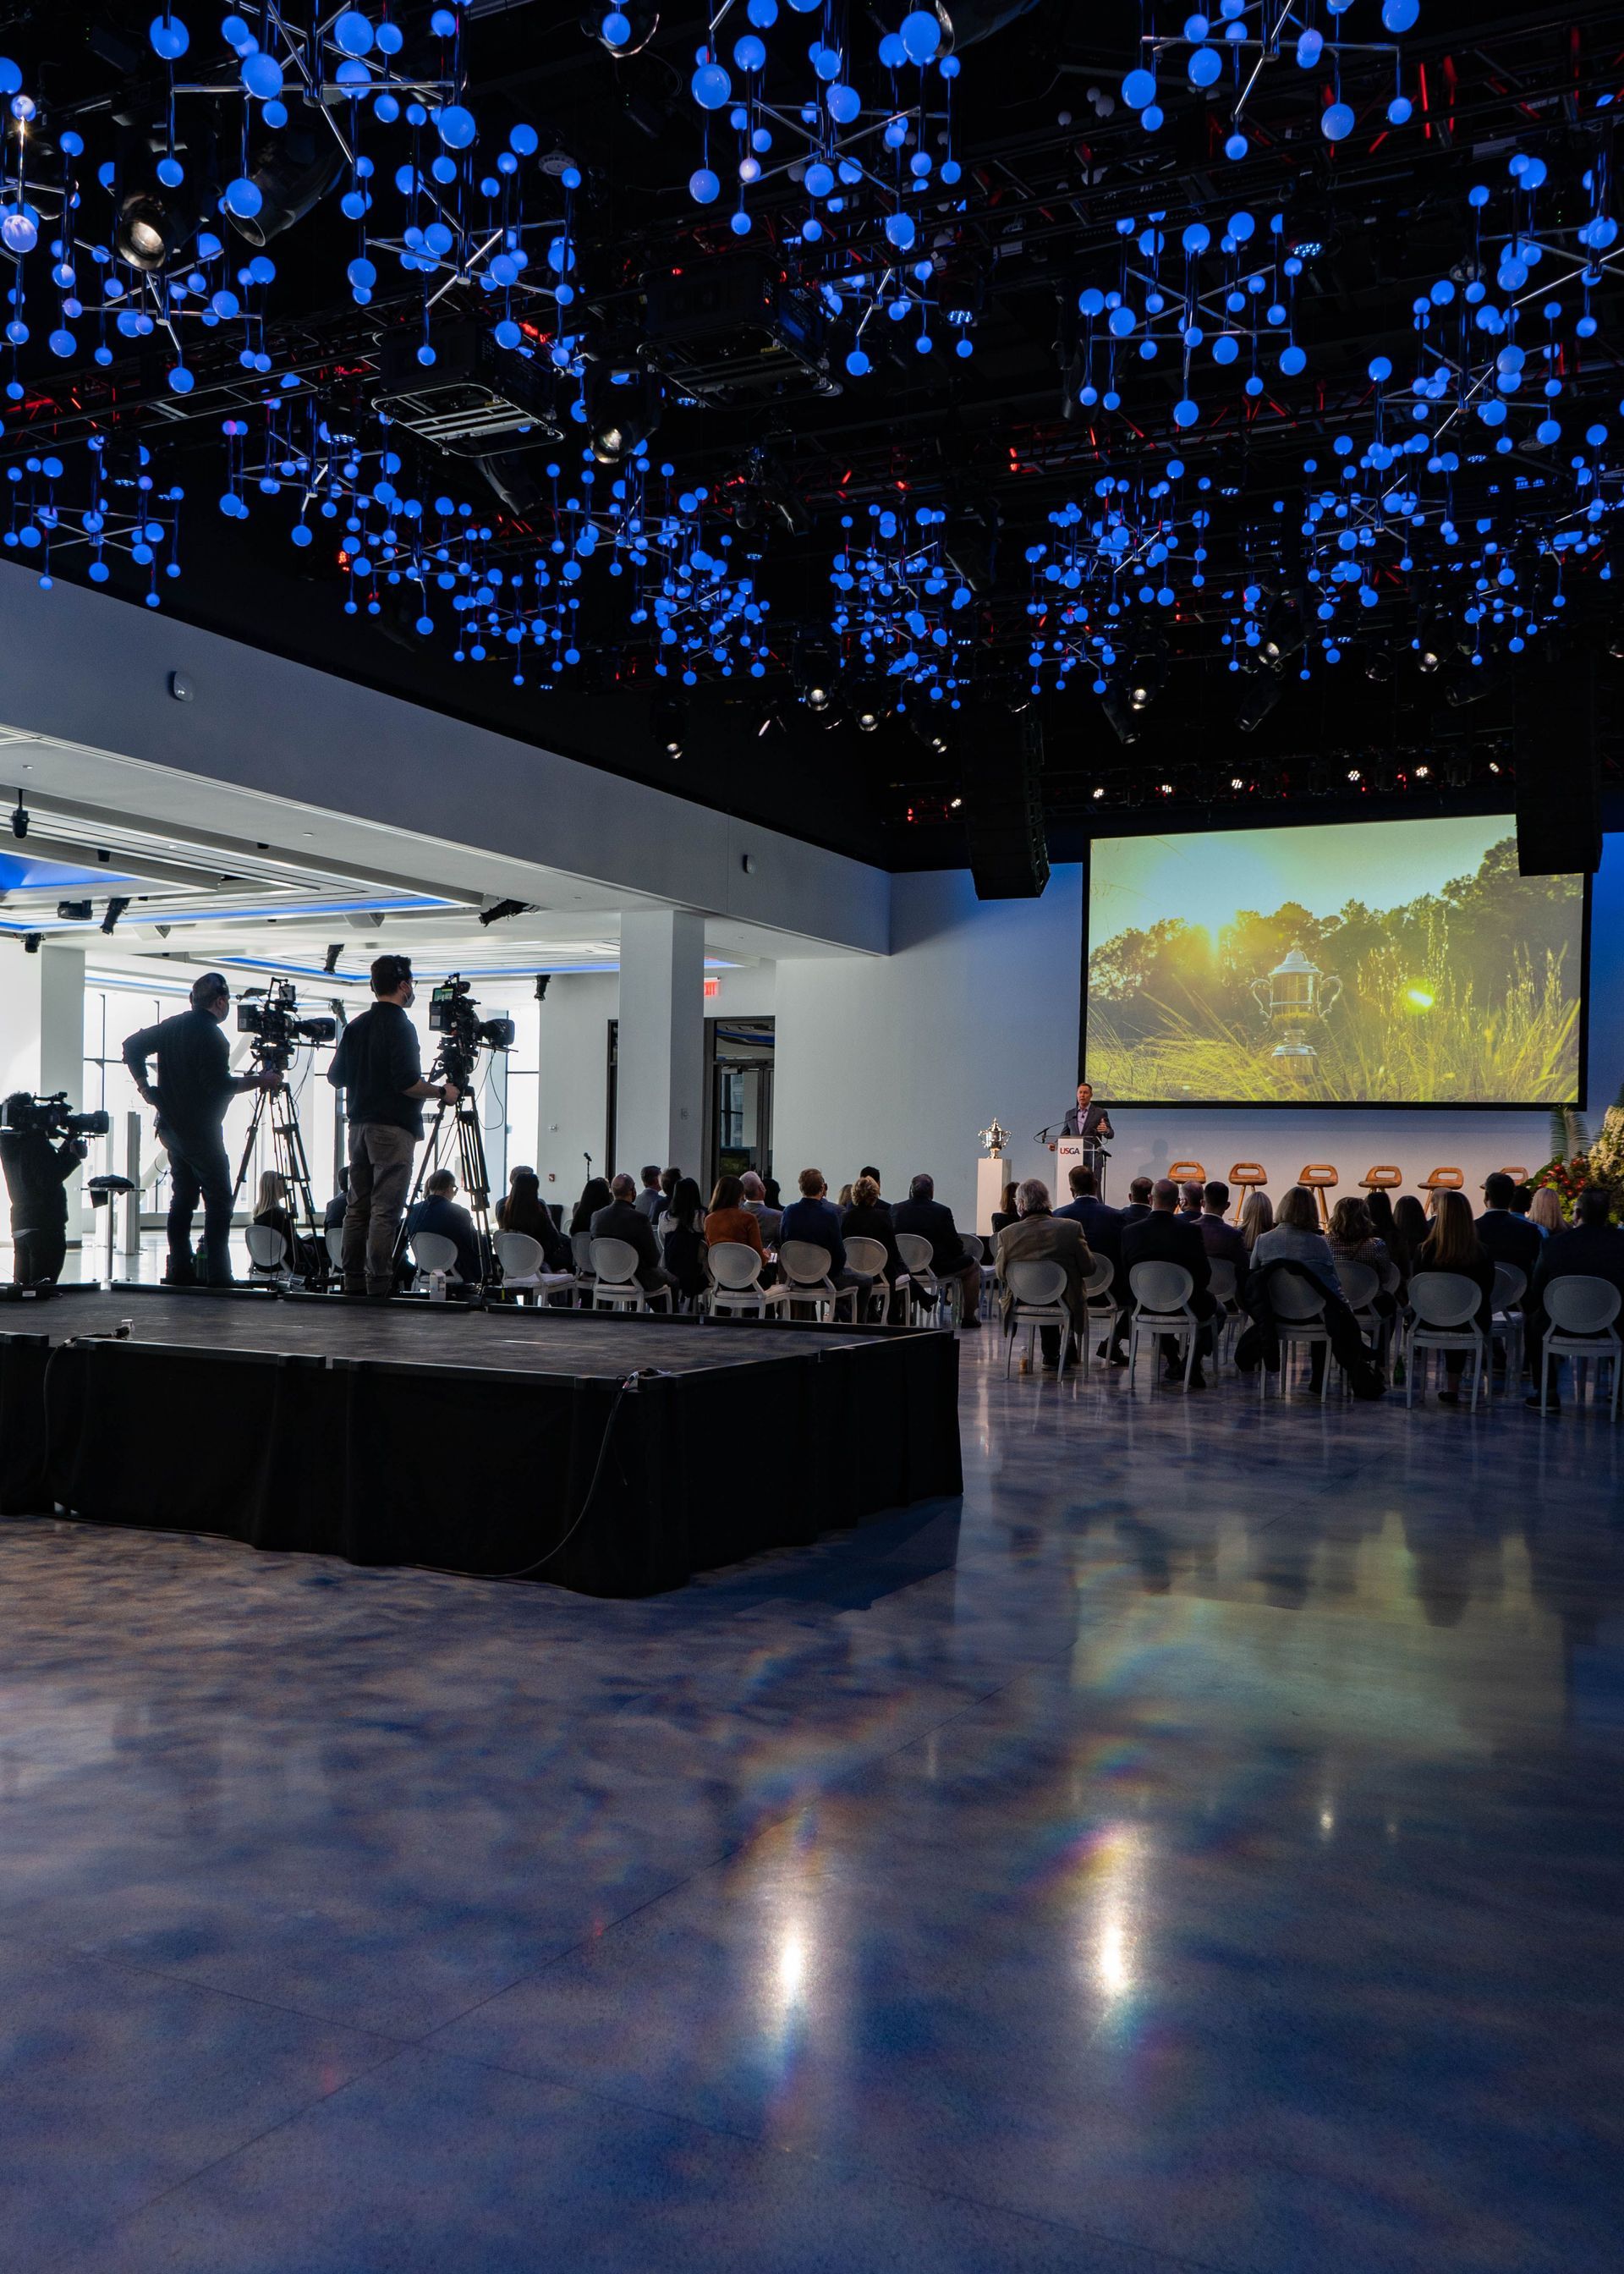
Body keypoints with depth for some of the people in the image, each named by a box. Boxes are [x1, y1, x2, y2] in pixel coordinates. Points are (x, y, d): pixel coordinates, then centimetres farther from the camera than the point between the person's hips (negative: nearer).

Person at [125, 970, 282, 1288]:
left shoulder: (172, 1026, 10)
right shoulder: (211, 1035, -15)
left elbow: (132, 1046, 18)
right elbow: (220, 1085, -20)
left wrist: (144, 1085, 19)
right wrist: (260, 1080, -11)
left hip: (171, 1128, 8)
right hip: (200, 1131, -8)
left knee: (182, 1199, 12)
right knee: (218, 1200, -4)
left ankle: (179, 1270, 10)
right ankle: (217, 1274, -8)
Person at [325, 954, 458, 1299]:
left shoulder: (355, 1026, 11)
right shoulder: (400, 1026, -12)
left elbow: (335, 1077, 15)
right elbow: (406, 1082, -20)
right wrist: (442, 1092, -5)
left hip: (359, 1125, 8)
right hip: (393, 1128, -8)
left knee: (358, 1206, 11)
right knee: (386, 1209, -7)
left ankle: (353, 1283, 13)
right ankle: (378, 1286, -8)